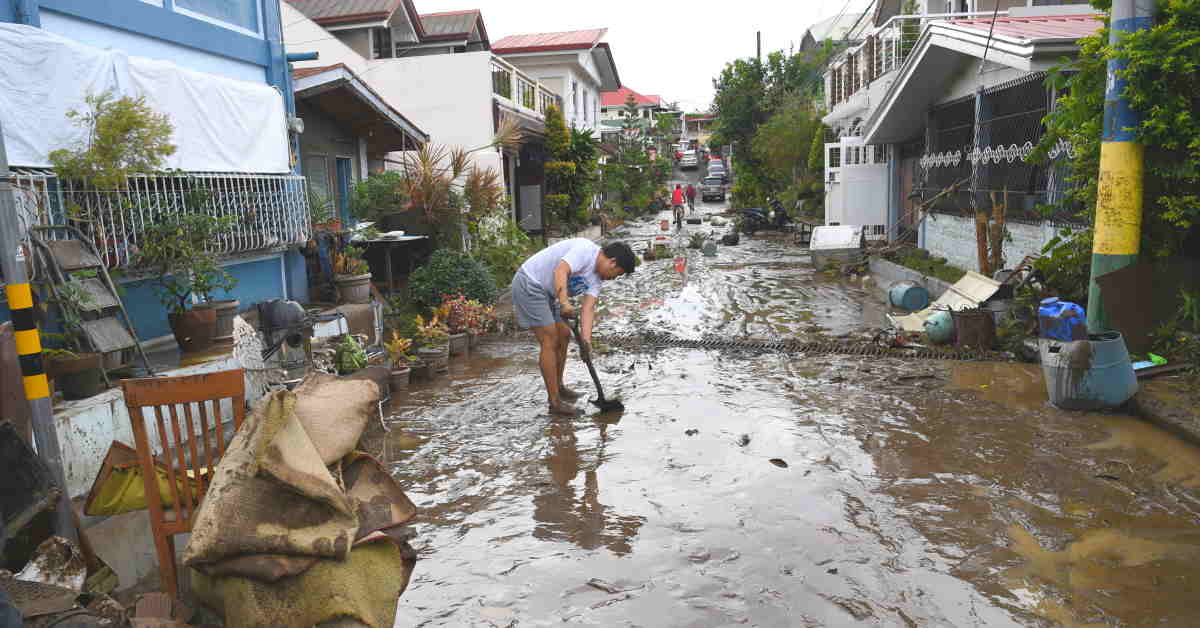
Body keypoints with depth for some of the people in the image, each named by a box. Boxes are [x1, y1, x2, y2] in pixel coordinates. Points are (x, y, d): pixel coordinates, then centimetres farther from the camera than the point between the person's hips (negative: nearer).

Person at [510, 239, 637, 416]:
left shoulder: (596, 279, 6)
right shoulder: (586, 249, -20)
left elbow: (588, 309, -4)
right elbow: (560, 271, -34)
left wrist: (586, 340, -18)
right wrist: (564, 303, -46)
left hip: (546, 292, 10)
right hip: (529, 284, -10)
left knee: (564, 335, 15)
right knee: (550, 341, -10)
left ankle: (558, 387, 31)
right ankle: (554, 402, -5)